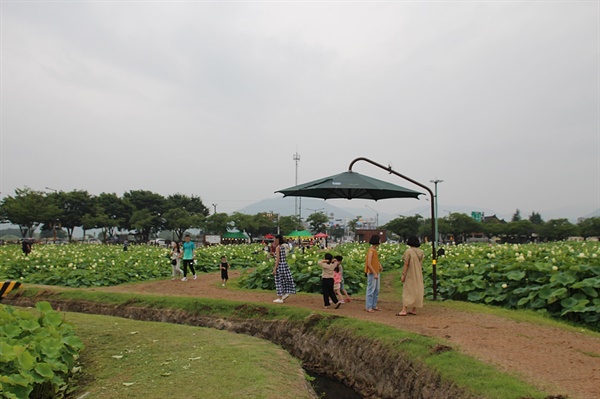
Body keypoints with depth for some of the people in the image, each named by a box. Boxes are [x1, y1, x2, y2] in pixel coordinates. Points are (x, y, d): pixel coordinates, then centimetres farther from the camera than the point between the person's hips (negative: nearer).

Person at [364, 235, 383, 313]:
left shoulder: (375, 250, 12)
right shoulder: (371, 251, -17)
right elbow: (369, 264, -22)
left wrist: (379, 265, 6)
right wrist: (375, 273, -22)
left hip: (376, 273, 10)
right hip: (372, 274, -9)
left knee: (377, 290, 12)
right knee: (371, 290, -5)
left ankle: (374, 306, 20)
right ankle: (368, 307, 1)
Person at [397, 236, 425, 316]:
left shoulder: (408, 251, -16)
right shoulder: (420, 252, 3)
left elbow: (406, 264, -17)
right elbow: (421, 264, 7)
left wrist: (403, 275, -12)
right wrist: (419, 275, 16)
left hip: (410, 275, -6)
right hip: (418, 275, 6)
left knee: (407, 292, -6)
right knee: (416, 291, 11)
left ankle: (404, 311, -10)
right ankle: (413, 310, 14)